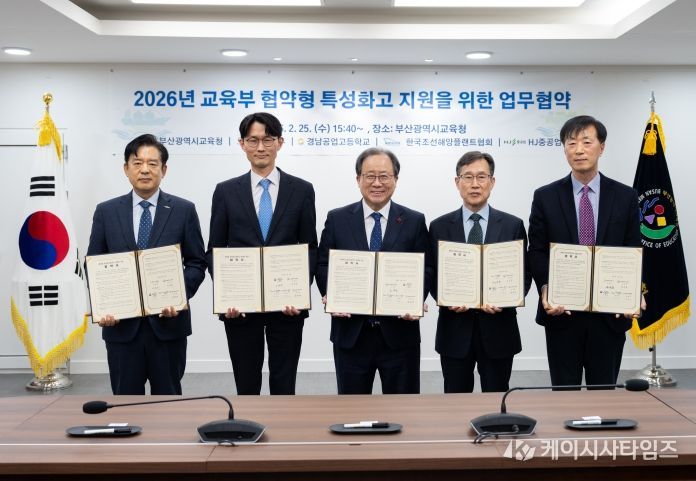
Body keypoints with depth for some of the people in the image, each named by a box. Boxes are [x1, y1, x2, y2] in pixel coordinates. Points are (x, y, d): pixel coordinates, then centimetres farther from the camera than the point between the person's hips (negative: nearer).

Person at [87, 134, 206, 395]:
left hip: (168, 321, -1)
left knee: (167, 398, 10)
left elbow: (197, 262, 2)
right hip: (121, 324, 1)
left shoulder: (184, 210, 2)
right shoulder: (106, 212, 6)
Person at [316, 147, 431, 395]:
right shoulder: (337, 219, 4)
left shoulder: (414, 221, 3)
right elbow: (323, 265, 6)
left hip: (399, 333, 0)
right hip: (351, 333, 1)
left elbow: (426, 270, 2)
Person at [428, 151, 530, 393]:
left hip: (497, 329, 0)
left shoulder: (513, 225, 2)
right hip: (454, 330, 1)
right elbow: (432, 275, 6)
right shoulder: (439, 227, 3)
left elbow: (524, 275, 3)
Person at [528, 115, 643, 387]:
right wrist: (545, 289, -15)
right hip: (562, 312, 0)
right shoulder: (545, 197, 2)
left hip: (610, 313, 1)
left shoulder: (625, 197, 3)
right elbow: (536, 252, 1)